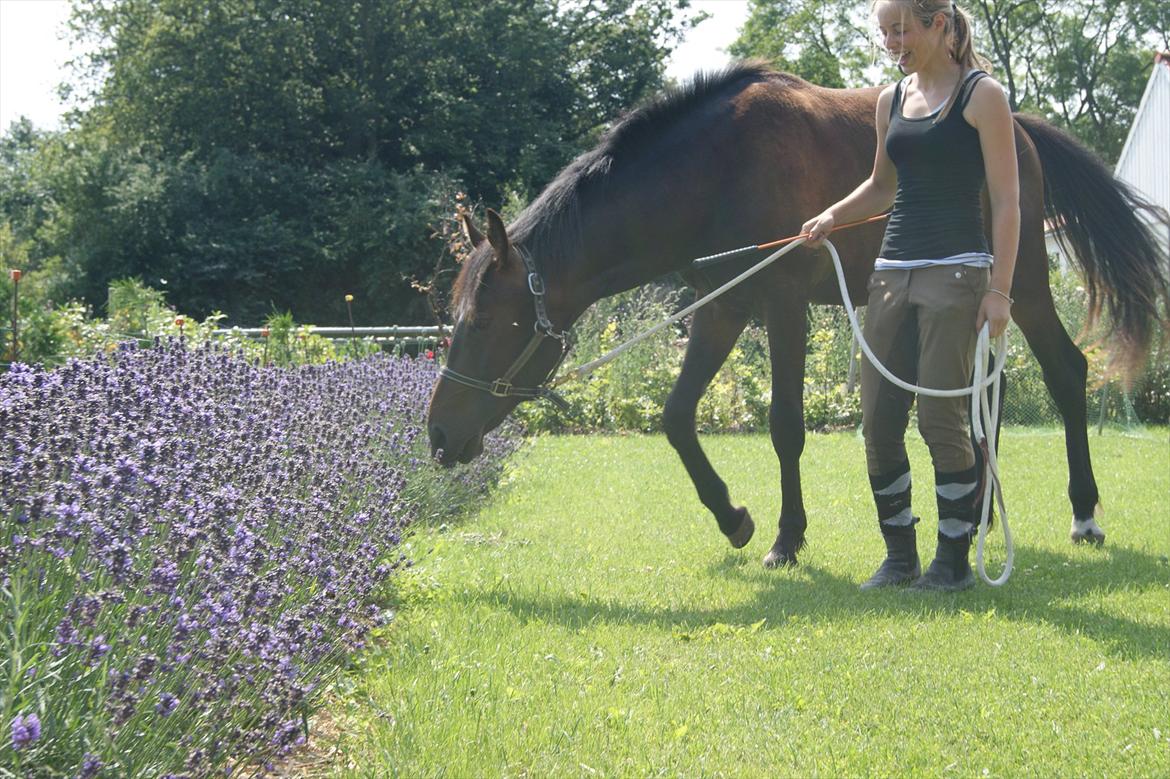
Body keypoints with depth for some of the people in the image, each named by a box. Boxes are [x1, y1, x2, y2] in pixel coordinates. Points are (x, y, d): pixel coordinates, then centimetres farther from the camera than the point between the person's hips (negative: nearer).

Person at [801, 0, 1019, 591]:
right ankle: (899, 557, 14)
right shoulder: (891, 100, 14)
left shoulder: (981, 95, -4)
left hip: (956, 272, -6)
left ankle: (955, 560, 4)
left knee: (941, 419, -8)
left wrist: (999, 289, -14)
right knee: (878, 420, 3)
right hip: (892, 272, 7)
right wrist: (832, 217, 9)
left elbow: (1006, 199, -7)